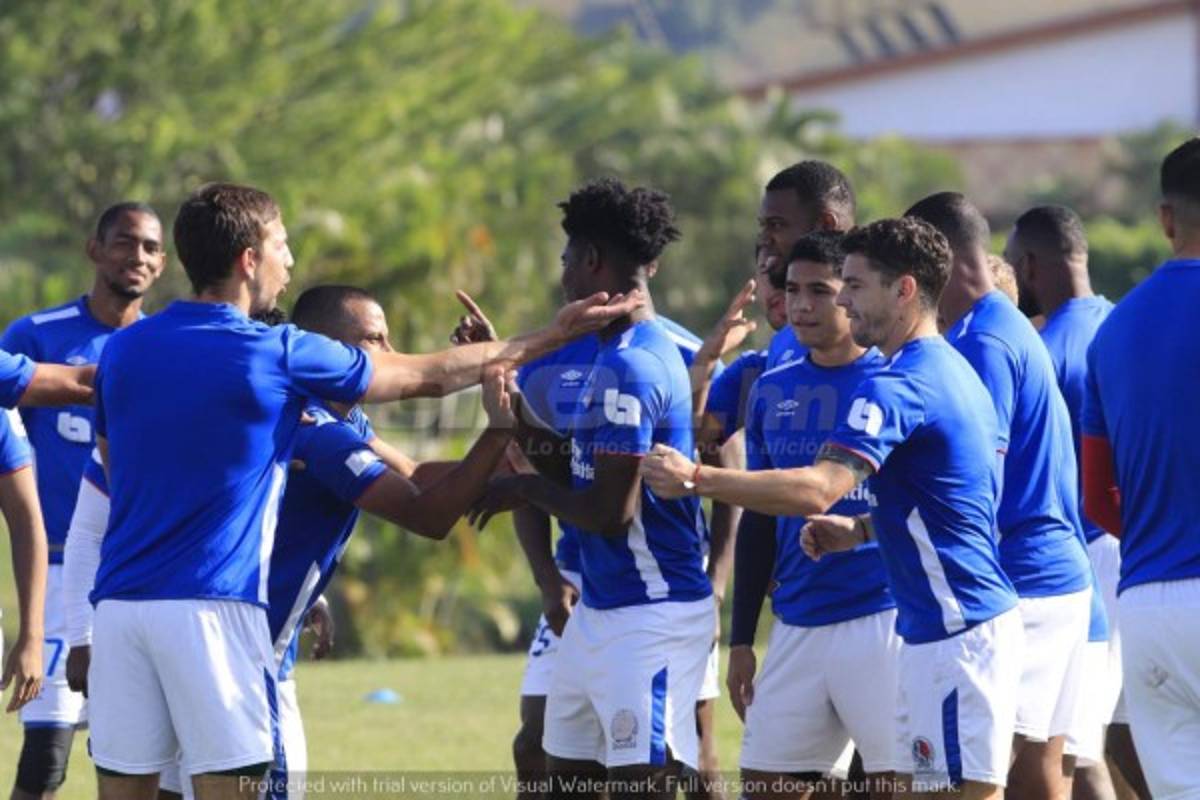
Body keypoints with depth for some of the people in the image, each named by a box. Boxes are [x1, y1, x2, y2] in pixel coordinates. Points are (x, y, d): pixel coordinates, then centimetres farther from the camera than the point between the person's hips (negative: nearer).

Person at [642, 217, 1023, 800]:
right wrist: (861, 530, 16)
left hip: (957, 633, -10)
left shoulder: (896, 387, -16)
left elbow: (818, 489, -28)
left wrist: (697, 480, -25)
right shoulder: (954, 372, 17)